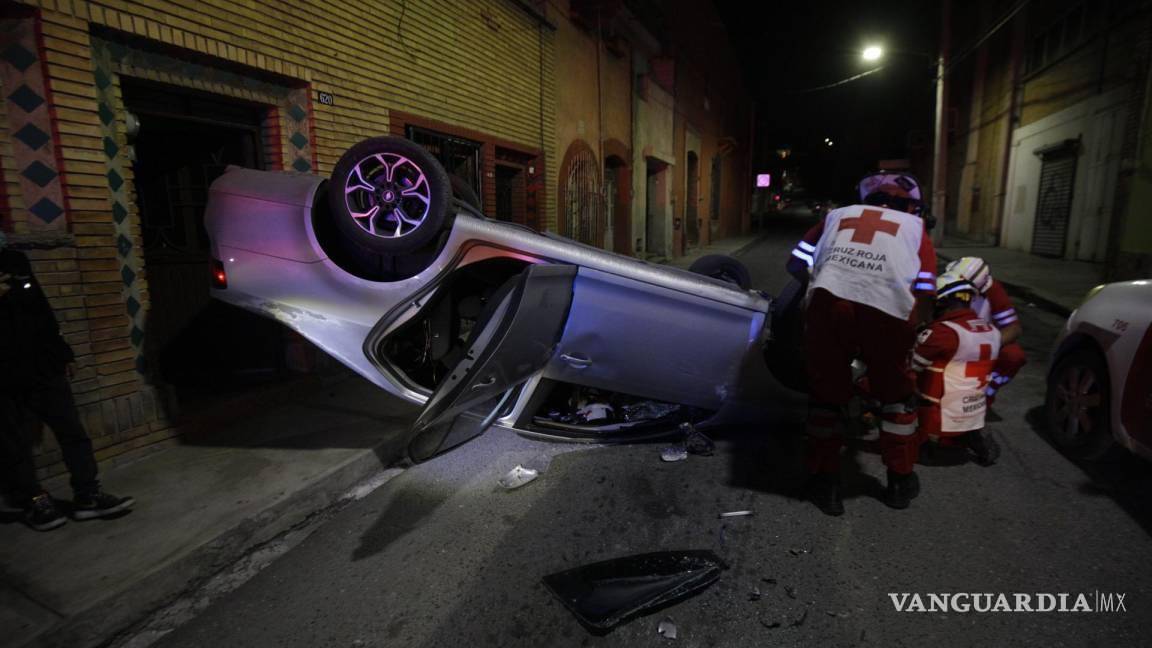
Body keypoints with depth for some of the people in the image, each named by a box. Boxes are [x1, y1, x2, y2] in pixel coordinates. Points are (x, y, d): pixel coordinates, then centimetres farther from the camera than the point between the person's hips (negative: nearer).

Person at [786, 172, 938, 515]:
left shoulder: (838, 214, 32)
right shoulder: (915, 227, 29)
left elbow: (796, 265, 27)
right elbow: (925, 297, 22)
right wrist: (914, 328, 39)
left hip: (829, 301, 1)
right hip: (888, 310, 0)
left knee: (826, 392, 17)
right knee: (896, 393, 23)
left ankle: (824, 483, 25)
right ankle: (900, 481, 35)